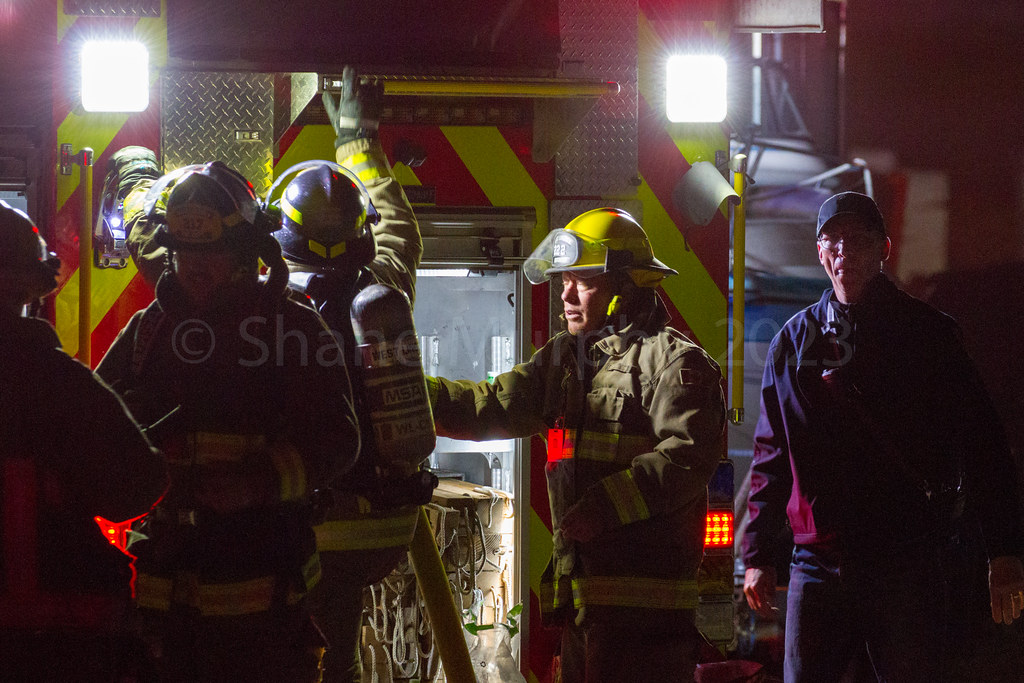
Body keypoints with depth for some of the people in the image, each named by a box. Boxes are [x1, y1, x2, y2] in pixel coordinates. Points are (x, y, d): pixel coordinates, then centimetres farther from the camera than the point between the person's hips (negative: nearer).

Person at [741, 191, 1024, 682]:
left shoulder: (926, 332, 5)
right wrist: (756, 555, 10)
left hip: (908, 563, -3)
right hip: (817, 563, 3)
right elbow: (770, 454, 16)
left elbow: (982, 442, 4)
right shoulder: (794, 341, 13)